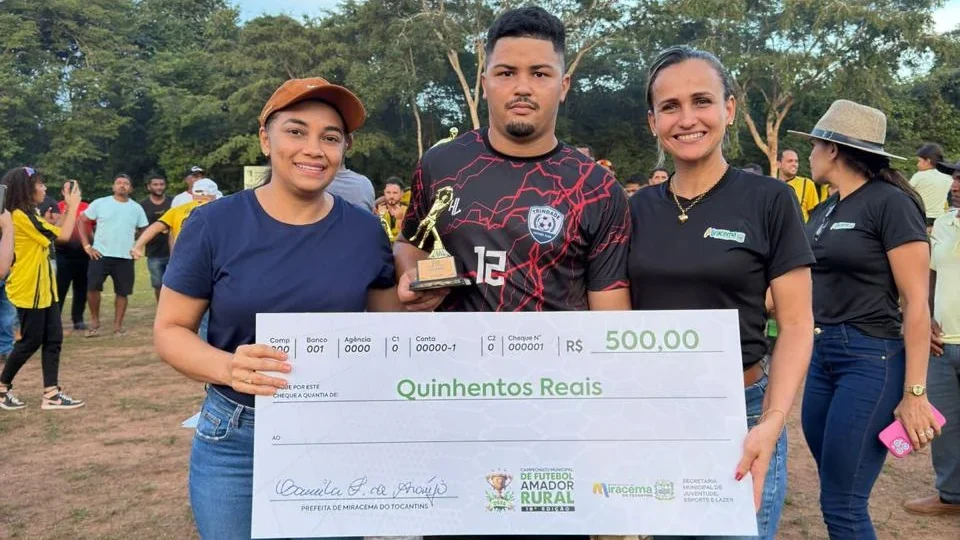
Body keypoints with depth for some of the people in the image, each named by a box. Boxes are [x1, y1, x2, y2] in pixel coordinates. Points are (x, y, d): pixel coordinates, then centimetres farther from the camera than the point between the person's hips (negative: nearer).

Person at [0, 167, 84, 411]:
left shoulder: (28, 215, 12)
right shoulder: (21, 216, -18)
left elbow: (57, 231, 14)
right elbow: (63, 235, -18)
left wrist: (69, 205, 8)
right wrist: (73, 204, -8)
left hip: (43, 289, 9)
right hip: (28, 291, -9)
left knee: (53, 339, 6)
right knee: (30, 342, 1)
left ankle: (51, 394, 8)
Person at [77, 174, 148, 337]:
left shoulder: (137, 208, 7)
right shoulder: (100, 203, 1)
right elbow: (82, 221, 3)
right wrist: (87, 246, -4)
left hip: (125, 257, 2)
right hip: (100, 254, -2)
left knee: (122, 292, 4)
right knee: (93, 287, -6)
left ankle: (118, 325, 16)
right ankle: (94, 321, 13)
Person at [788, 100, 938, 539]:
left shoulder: (890, 203, -11)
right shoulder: (823, 212, 12)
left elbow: (916, 303, -14)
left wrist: (915, 392, -16)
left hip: (871, 361, -8)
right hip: (823, 355, 8)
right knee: (839, 494, 16)